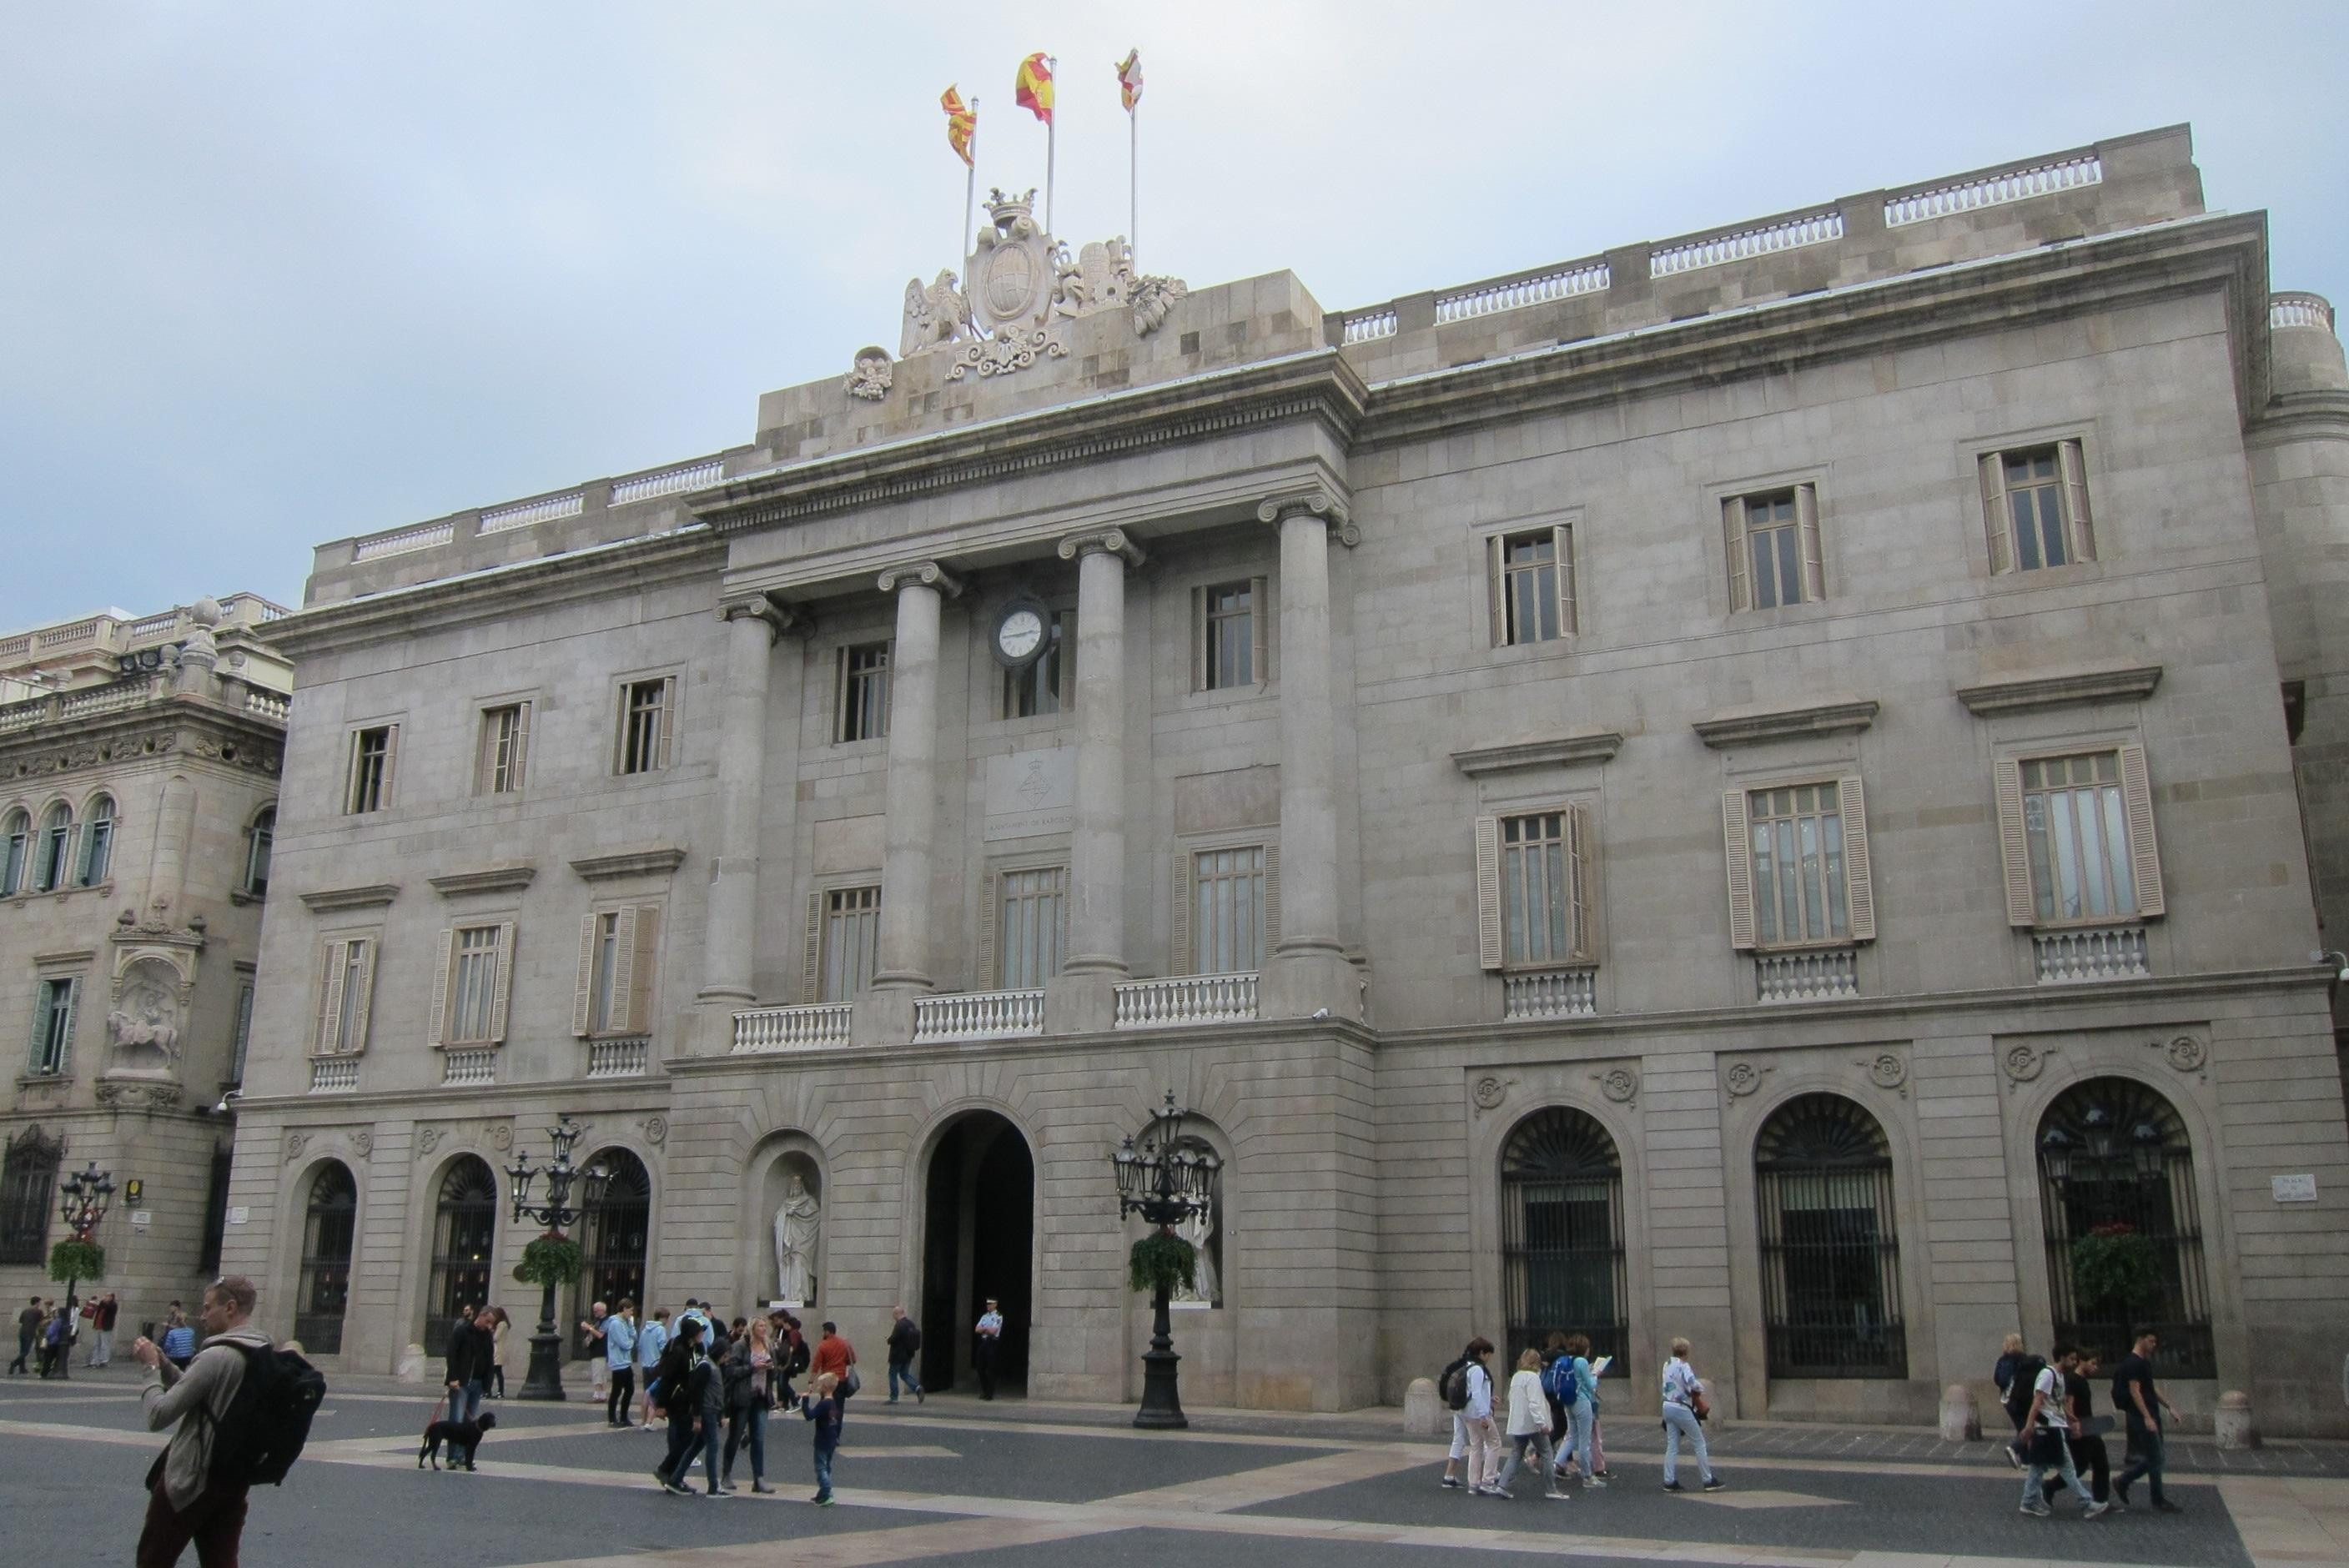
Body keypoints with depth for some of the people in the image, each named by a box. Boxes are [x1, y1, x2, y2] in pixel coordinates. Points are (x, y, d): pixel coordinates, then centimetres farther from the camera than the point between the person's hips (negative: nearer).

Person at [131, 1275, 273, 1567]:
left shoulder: (215, 1357, -21)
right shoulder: (265, 1355, 7)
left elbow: (158, 1416, -18)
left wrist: (152, 1367, -5)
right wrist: (163, 1363, 9)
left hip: (191, 1480, -7)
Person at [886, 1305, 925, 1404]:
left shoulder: (899, 1325, -19)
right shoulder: (911, 1323, 7)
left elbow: (893, 1339, -22)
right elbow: (918, 1336, 12)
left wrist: (888, 1339, -1)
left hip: (898, 1355, -8)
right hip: (908, 1355, 8)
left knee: (893, 1375, 6)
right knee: (905, 1374, 16)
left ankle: (893, 1398, 9)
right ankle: (918, 1388, -5)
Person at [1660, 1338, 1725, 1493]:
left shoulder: (1667, 1365, 10)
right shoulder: (1683, 1366, -14)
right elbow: (1693, 1383, -27)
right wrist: (1701, 1388, -5)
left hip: (1668, 1407, 8)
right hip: (1681, 1409, -7)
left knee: (1672, 1446, 9)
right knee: (1699, 1444, 3)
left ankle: (1670, 1481, 7)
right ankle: (1709, 1480, 6)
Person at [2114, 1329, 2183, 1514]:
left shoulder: (2144, 1362, 17)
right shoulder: (2133, 1363, -15)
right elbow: (2135, 1391, -21)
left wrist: (2168, 1406, 21)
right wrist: (2147, 1417, -25)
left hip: (2151, 1416, 10)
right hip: (2142, 1417, -10)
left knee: (2156, 1457, 12)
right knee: (2155, 1458, -5)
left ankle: (2122, 1483, 19)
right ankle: (2158, 1502, 4)